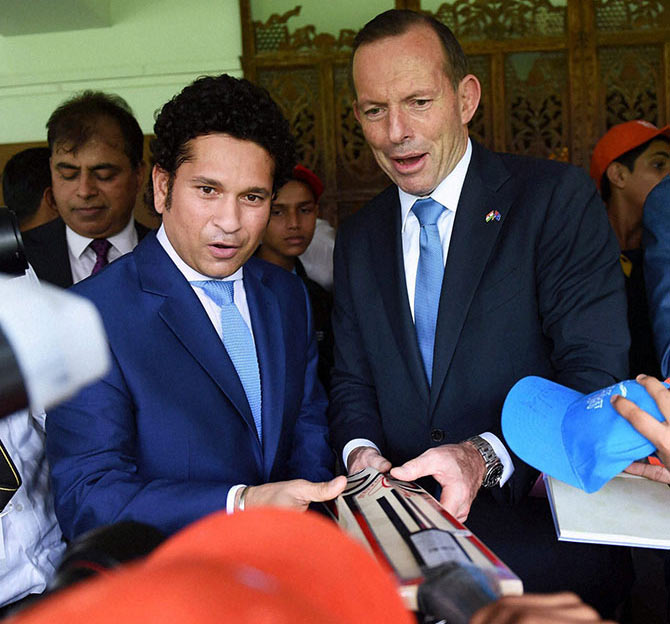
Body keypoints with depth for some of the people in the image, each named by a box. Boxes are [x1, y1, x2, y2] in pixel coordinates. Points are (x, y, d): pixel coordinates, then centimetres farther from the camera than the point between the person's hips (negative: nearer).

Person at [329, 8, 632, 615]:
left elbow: (596, 375, -11)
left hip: (538, 517, -3)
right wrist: (361, 451, -9)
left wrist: (486, 457, -26)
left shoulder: (557, 197, -3)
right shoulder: (358, 239, 13)